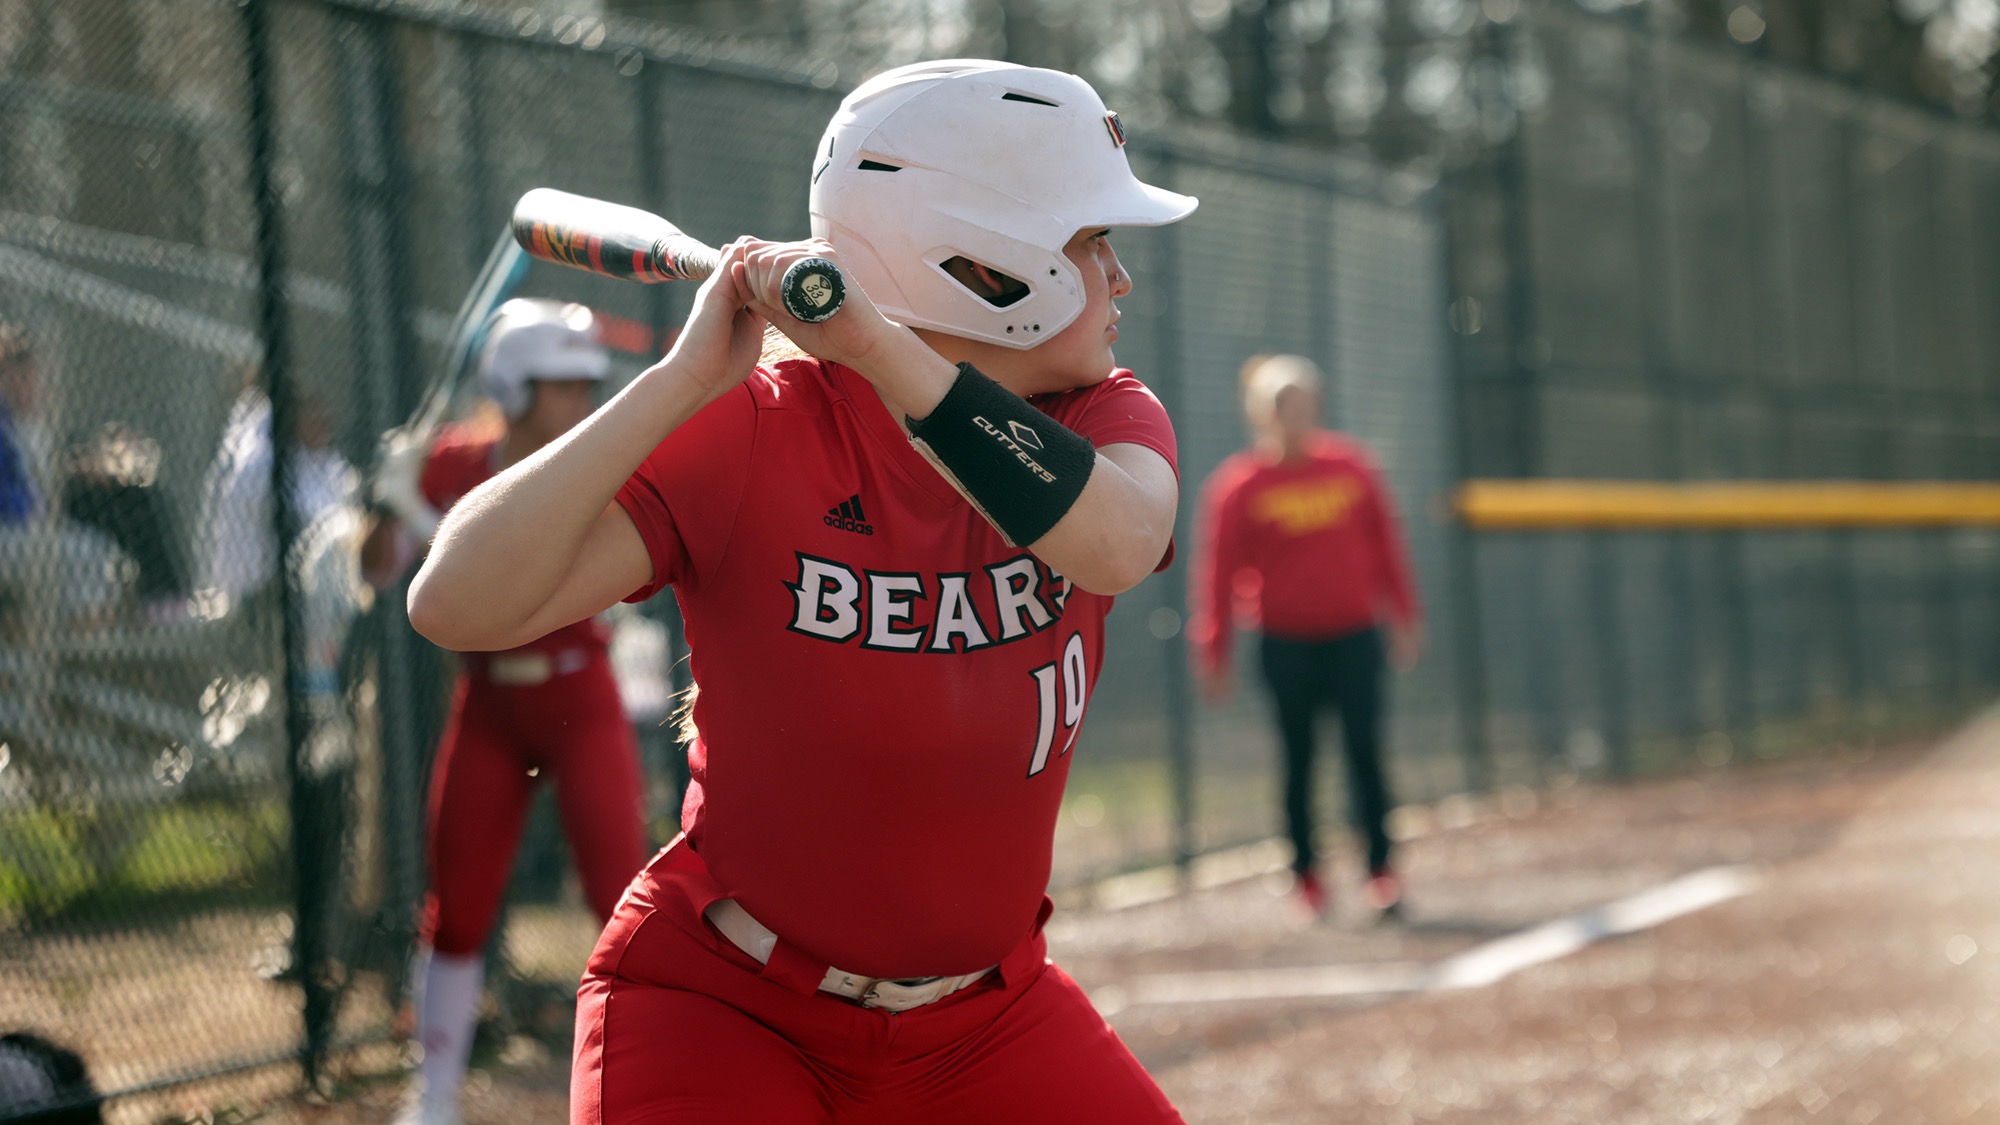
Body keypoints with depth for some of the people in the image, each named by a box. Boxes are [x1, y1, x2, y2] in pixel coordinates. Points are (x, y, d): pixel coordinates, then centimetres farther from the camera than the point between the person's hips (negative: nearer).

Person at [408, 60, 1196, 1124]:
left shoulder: (1102, 416, -3)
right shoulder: (747, 436, -16)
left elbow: (1116, 545, -30)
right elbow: (456, 607, -28)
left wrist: (877, 345, -36)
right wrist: (686, 377, -31)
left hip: (986, 1022, 5)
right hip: (723, 1007, -5)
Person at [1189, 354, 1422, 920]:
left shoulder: (1351, 465, 4)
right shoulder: (1237, 486, -4)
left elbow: (1385, 543, 13)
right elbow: (1217, 571, -1)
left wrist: (1404, 618, 14)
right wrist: (1213, 655, -2)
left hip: (1354, 634, 1)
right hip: (1286, 643, -1)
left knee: (1364, 747, -6)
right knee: (1298, 756, 5)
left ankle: (1380, 868, -3)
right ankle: (1305, 871, 15)